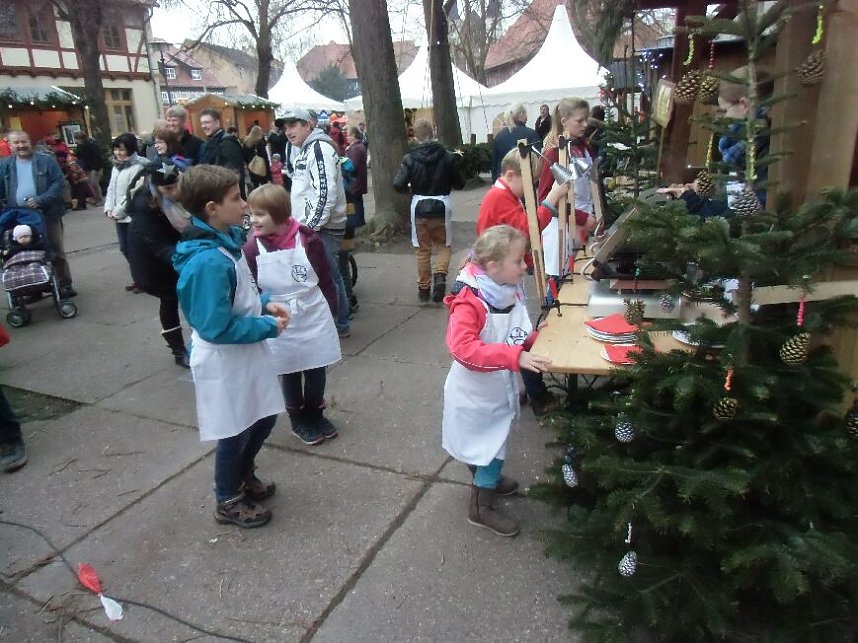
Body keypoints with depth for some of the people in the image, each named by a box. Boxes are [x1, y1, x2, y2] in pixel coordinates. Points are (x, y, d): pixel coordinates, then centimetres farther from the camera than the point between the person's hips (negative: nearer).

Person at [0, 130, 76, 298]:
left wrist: (41, 200, -19)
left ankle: (65, 285, 15)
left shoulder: (46, 161, 0)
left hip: (47, 215, -3)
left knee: (56, 253, 5)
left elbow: (59, 183, -9)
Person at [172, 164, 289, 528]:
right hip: (224, 361, -9)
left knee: (263, 419, 22)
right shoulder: (208, 261, -29)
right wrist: (269, 327, -18)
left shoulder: (226, 240, 0)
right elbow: (217, 328, -28)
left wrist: (264, 304, -1)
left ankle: (243, 476, 47)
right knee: (235, 432, 11)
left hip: (246, 353, 9)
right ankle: (228, 502, 35)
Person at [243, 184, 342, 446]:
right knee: (289, 374, 14)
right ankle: (299, 420, 34)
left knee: (316, 371, 13)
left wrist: (330, 311, 1)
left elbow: (326, 279, 0)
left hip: (314, 320, 0)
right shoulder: (252, 249, -9)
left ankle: (315, 414, 36)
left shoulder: (308, 240, -10)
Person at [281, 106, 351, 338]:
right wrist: (303, 223, 19)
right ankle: (341, 324, 24)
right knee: (330, 276, 15)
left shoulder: (320, 147, -12)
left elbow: (326, 191, -22)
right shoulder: (302, 150, 18)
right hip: (311, 225, 10)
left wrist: (312, 225, -21)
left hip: (322, 228, -10)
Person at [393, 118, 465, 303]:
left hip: (419, 205, 0)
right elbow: (459, 184, 0)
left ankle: (424, 288, 20)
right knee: (443, 245, 18)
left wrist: (410, 186, 8)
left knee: (422, 249, 14)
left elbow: (398, 185, -13)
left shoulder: (410, 158, -10)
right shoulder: (447, 156, -7)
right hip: (442, 205, 0)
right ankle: (440, 274, -6)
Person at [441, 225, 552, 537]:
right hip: (476, 394, -7)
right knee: (487, 444, 7)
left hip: (498, 389, 8)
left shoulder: (510, 293, -3)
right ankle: (481, 506, 28)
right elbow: (463, 348, -40)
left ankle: (487, 479, 51)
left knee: (494, 440, 25)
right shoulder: (469, 303, -28)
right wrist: (516, 357, -44)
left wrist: (536, 340, -6)